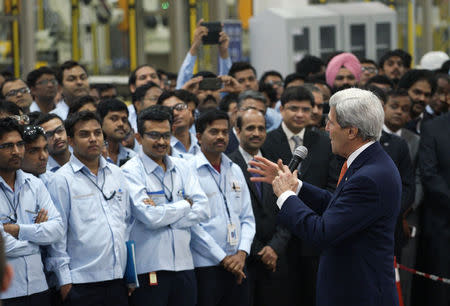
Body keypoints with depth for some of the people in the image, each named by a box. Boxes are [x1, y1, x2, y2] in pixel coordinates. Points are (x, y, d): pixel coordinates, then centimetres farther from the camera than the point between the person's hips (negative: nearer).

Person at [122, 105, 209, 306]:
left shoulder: (181, 167, 13)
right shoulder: (131, 171, -4)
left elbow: (203, 210, 2)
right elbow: (149, 217, -15)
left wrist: (163, 215, -10)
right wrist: (185, 205, -1)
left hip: (184, 265, 5)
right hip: (148, 269, -5)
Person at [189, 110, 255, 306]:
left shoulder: (235, 170, 14)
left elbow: (247, 218, 13)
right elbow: (192, 224, -10)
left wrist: (241, 253, -3)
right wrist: (223, 258, -10)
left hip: (237, 266, 5)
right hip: (205, 266, -5)